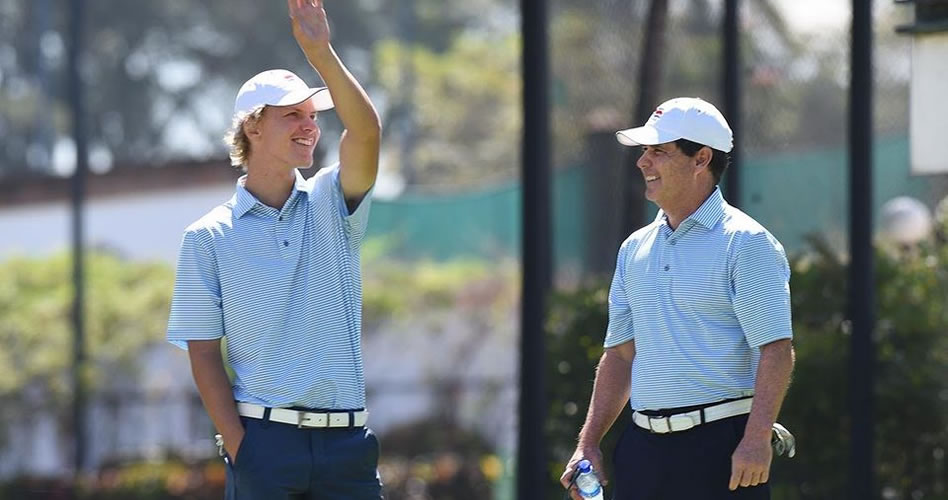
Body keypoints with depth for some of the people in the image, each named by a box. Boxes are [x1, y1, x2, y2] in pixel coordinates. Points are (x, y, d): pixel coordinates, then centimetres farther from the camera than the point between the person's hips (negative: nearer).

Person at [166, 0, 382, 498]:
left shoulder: (331, 206, 9)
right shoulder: (208, 237, 4)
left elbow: (366, 133, -10)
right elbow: (203, 352, 2)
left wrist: (320, 53, -21)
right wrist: (238, 448, -9)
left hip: (346, 438, 2)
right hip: (265, 437, -2)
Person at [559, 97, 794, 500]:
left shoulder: (746, 244, -5)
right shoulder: (635, 248, 16)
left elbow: (776, 350, -13)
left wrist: (757, 440, -23)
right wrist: (588, 445, 13)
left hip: (723, 449, -7)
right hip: (643, 448, 7)